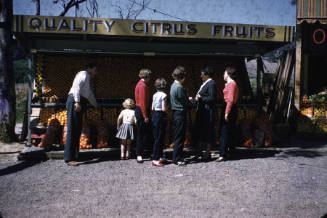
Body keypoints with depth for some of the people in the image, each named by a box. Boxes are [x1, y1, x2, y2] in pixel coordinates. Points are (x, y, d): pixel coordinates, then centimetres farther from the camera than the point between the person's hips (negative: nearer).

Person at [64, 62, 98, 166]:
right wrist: (77, 102, -25)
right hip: (75, 102, -10)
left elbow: (89, 93, 46)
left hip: (79, 103, 10)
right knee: (72, 130, -12)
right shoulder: (84, 74, 1)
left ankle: (74, 156, 8)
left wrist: (95, 104, 60)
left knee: (77, 130, 6)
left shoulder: (87, 79, 31)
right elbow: (77, 86, -16)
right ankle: (69, 158, -13)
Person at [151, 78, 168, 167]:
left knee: (157, 137, 14)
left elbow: (152, 108, 11)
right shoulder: (163, 95, -13)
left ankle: (160, 157, 25)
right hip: (161, 116, -8)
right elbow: (164, 109, -17)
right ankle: (155, 159, -3)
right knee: (159, 138, -3)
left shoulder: (154, 95, 9)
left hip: (155, 116, 8)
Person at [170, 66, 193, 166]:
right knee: (179, 137, -3)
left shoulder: (173, 85, 11)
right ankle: (177, 159, 3)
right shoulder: (179, 87, -19)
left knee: (178, 137, 15)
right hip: (180, 113, -10)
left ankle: (177, 157, 23)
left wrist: (188, 99, 14)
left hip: (176, 113, 10)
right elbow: (185, 103, -15)